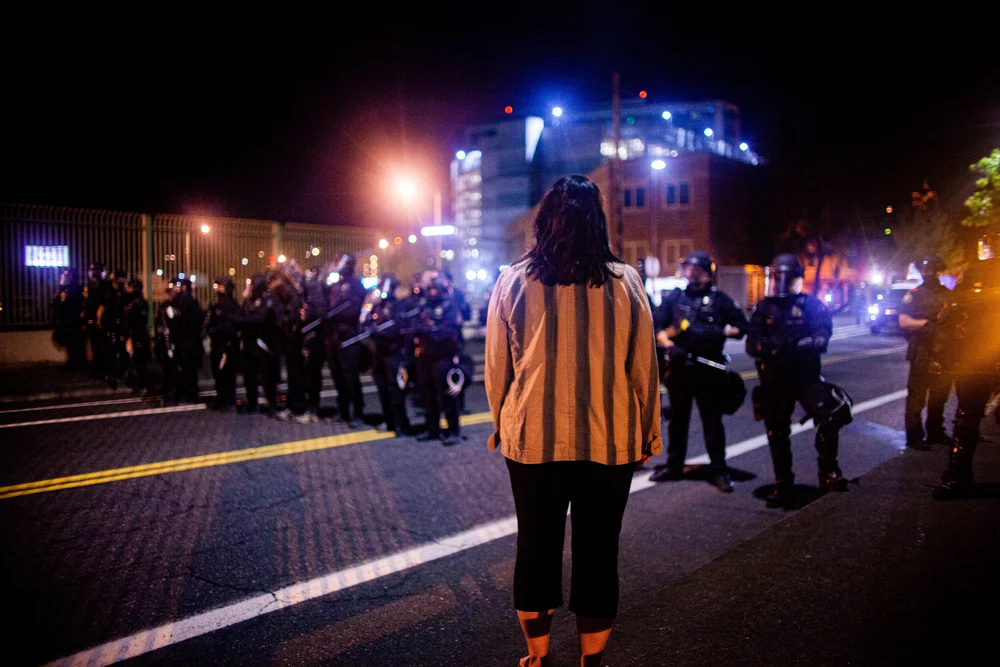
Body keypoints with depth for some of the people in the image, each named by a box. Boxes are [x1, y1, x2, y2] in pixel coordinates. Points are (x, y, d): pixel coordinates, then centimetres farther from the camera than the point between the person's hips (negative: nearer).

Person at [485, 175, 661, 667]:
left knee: (536, 549, 16)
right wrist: (648, 433, 11)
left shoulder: (513, 281, -5)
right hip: (610, 441, 0)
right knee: (598, 552, 12)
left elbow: (496, 367, 1)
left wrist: (503, 423, 15)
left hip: (531, 438, 1)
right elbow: (643, 366, -1)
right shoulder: (625, 282, -6)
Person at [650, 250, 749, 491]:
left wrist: (719, 332, -12)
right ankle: (674, 467, 20)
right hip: (679, 366, 2)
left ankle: (719, 471, 6)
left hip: (708, 368, -2)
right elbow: (657, 328, 5)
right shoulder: (675, 297, 10)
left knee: (712, 420, 0)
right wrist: (670, 345, -12)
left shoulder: (719, 299, 6)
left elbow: (741, 327, 5)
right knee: (677, 419, 10)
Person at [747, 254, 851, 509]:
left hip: (806, 376, -2)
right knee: (777, 434, 8)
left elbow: (821, 337, -14)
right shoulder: (763, 308, 8)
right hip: (774, 380, 2)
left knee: (829, 416, -21)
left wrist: (793, 344, -31)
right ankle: (783, 486, 21)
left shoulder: (811, 305, 1)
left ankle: (828, 471, -3)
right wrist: (768, 346, -25)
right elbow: (751, 344, -2)